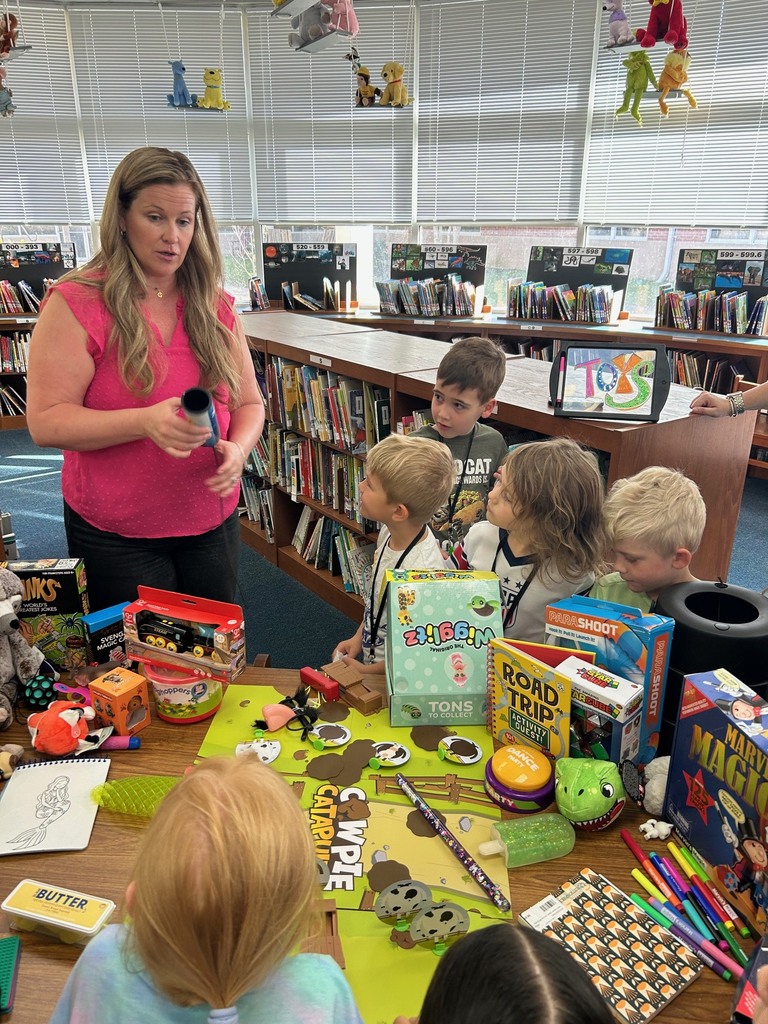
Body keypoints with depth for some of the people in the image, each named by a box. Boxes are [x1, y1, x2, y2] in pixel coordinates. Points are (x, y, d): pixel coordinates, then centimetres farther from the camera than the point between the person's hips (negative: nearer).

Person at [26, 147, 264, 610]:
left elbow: (250, 403, 6)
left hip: (213, 525, 4)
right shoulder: (77, 303, -10)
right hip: (116, 537, -3)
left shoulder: (216, 306, 3)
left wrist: (237, 449, -16)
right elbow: (45, 421, -14)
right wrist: (145, 422, -29)